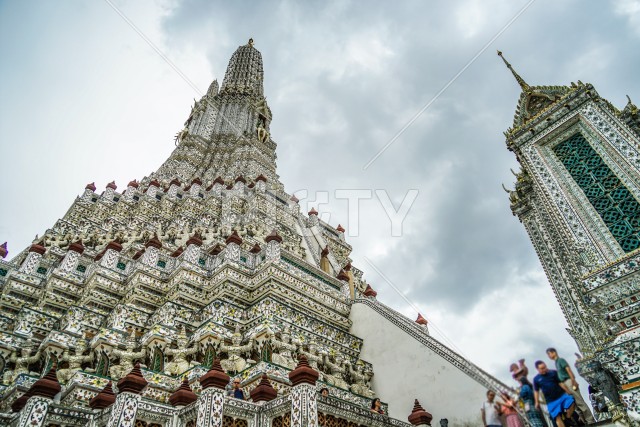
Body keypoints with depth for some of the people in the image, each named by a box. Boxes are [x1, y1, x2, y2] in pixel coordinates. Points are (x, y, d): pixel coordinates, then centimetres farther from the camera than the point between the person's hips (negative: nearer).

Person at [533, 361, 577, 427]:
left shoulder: (553, 373, -2)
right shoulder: (536, 379, 0)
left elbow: (560, 383, 0)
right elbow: (536, 391, 7)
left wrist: (569, 392, -6)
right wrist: (537, 402, 4)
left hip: (561, 395, 0)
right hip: (551, 401, 0)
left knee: (571, 402, -24)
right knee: (558, 417, -7)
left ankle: (568, 419, -2)